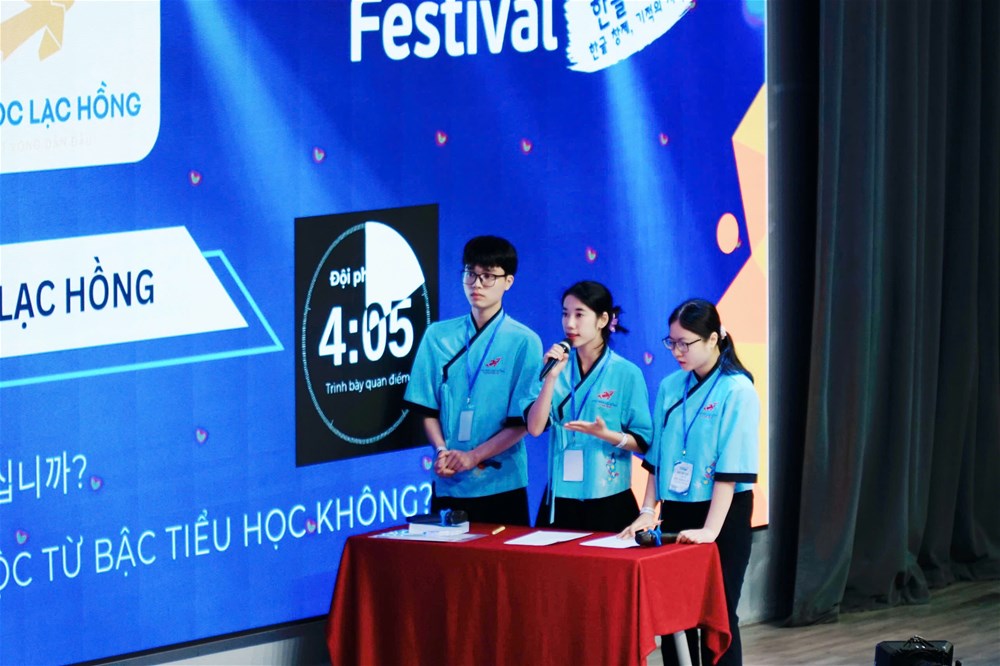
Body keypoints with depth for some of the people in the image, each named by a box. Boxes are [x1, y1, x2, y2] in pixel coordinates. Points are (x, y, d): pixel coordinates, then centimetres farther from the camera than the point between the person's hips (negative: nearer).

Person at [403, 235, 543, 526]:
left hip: (500, 484, -3)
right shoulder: (438, 336, 9)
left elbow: (523, 421, -4)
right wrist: (442, 452, -9)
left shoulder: (523, 342, -1)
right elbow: (427, 408, 9)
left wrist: (474, 456, -13)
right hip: (447, 484, 3)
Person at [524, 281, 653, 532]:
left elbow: (644, 442, -3)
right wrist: (552, 376, -12)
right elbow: (535, 427, -4)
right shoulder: (559, 366, 6)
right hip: (560, 499, 3)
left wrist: (606, 434, -20)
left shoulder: (626, 373, -3)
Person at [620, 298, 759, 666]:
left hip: (723, 515, -6)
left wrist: (710, 529, -23)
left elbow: (732, 470, -17)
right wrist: (648, 511, 1)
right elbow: (656, 458, 11)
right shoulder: (671, 388, 6)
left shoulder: (737, 391, -11)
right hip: (676, 512, 6)